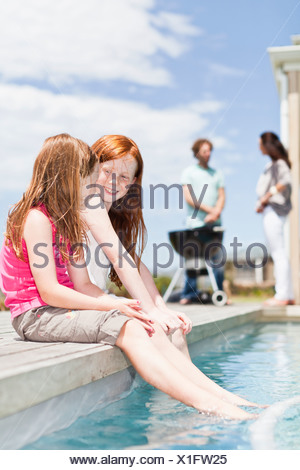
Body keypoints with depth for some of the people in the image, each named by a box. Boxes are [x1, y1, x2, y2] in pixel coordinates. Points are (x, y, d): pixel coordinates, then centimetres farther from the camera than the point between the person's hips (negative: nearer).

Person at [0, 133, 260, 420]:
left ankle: (224, 396, -15)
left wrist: (122, 305, -7)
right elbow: (50, 291, -20)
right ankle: (206, 404, -31)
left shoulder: (70, 221, 16)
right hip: (36, 314, -8)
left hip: (62, 308, 9)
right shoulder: (37, 218, -14)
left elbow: (82, 284, 9)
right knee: (129, 330, -26)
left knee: (151, 330, -10)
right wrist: (113, 306, -18)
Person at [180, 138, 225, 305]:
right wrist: (209, 209, -9)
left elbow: (221, 197, 12)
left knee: (218, 259, -1)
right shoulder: (189, 172, 8)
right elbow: (188, 197, -2)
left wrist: (216, 213, -8)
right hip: (195, 222, -3)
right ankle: (189, 294, 0)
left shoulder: (217, 174, 20)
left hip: (215, 222, 3)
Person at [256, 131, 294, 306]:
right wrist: (262, 203, 6)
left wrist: (267, 196, -20)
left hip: (274, 211, -10)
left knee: (279, 253, -8)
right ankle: (288, 295, 17)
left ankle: (282, 295, -5)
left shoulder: (279, 163, -10)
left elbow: (286, 181, -26)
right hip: (271, 211, 10)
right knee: (279, 253, 12)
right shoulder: (273, 164, 18)